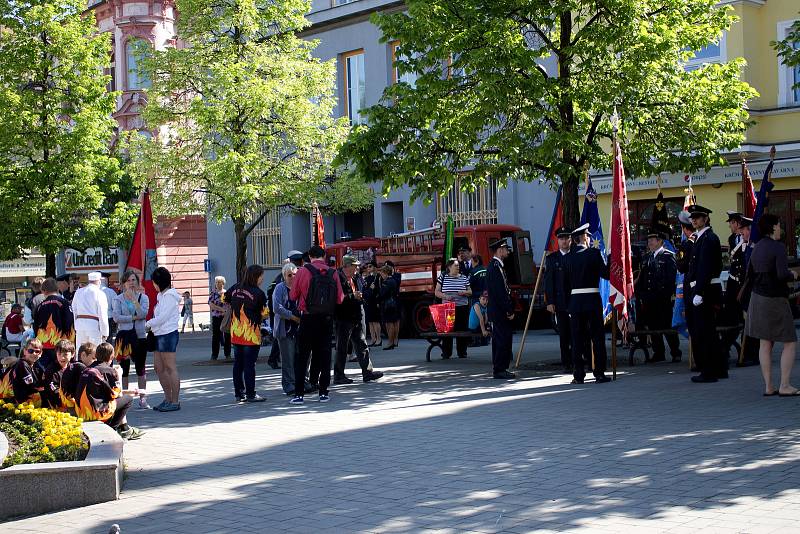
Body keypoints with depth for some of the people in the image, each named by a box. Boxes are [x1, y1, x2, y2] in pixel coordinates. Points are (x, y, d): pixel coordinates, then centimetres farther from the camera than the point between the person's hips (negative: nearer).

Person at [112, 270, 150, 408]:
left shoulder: (143, 297, 6)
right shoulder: (118, 299, 3)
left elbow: (143, 314, -11)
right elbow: (116, 317, -9)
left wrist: (134, 299, -14)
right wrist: (134, 317, -11)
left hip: (140, 335, 1)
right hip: (124, 335, -1)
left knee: (140, 367, 4)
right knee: (124, 367, 2)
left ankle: (142, 398, 8)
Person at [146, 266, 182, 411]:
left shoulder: (169, 295, -11)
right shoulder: (161, 295, 19)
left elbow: (163, 317, -16)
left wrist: (148, 324, -4)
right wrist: (151, 325, 3)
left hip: (168, 334, -10)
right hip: (159, 334, 10)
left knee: (170, 368, -6)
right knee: (159, 368, 10)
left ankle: (175, 402, -4)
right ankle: (168, 399, 18)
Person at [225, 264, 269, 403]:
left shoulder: (235, 288, 5)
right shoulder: (258, 293, -12)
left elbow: (225, 299, 20)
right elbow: (265, 314, -8)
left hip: (235, 333, 6)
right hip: (251, 333, -6)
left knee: (238, 363, 11)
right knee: (249, 364, -2)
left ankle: (239, 393, 16)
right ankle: (250, 394, 0)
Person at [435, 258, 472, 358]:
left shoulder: (464, 278, 11)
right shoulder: (443, 277, 5)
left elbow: (470, 292, 16)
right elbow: (436, 292, 5)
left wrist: (464, 292, -6)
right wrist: (445, 296, -13)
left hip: (462, 308, 2)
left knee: (462, 329, 0)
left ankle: (462, 352, 9)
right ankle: (446, 353, 2)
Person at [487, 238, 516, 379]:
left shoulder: (497, 266, 17)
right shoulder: (495, 266, -16)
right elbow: (500, 292, -21)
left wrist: (509, 309, 16)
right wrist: (510, 310, -18)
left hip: (499, 311, 11)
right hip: (499, 311, -11)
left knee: (500, 340, 13)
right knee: (503, 340, -9)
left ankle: (499, 369, 18)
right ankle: (499, 370, -6)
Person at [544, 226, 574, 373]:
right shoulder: (551, 258, 7)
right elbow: (548, 281, 4)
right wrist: (550, 302, -4)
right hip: (560, 303, 0)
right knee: (564, 335, 3)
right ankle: (566, 364, 7)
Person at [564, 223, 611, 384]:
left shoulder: (568, 257, 6)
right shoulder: (594, 253, -5)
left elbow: (565, 282, 8)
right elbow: (606, 274, -8)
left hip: (575, 300, 3)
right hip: (592, 300, -3)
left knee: (577, 338, 6)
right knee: (597, 336, 4)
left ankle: (578, 375, 5)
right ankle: (599, 373, 3)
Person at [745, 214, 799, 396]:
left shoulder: (757, 248, 8)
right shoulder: (778, 247, -16)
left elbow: (749, 274, 15)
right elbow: (783, 275, -24)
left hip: (758, 297, 8)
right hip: (775, 299, -8)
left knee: (765, 343, 10)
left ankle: (768, 386, 12)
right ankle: (784, 386, -1)